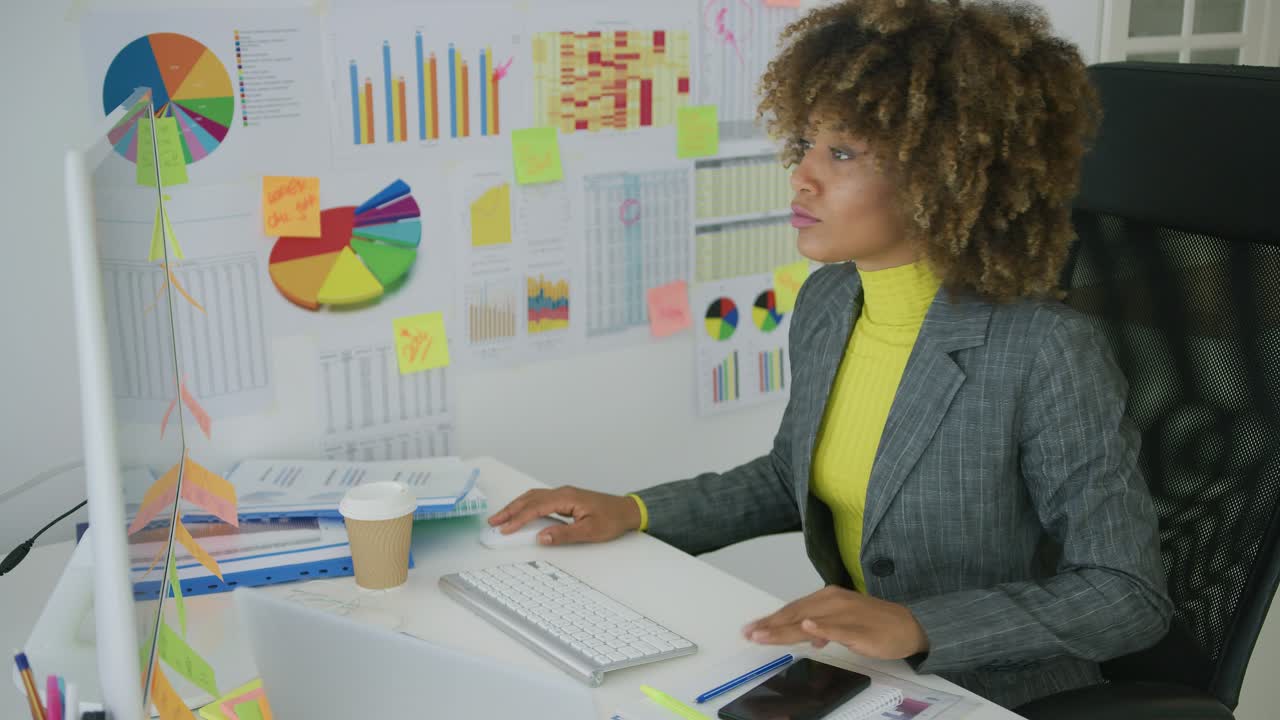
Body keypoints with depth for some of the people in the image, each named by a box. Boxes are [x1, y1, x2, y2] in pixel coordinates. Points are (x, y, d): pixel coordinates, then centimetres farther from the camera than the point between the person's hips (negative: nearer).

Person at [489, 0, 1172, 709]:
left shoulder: (1046, 352, -23)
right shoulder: (826, 302, -2)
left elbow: (1130, 596, -18)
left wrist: (917, 624, -30)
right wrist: (632, 513, 2)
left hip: (995, 698, -5)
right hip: (848, 677, 6)